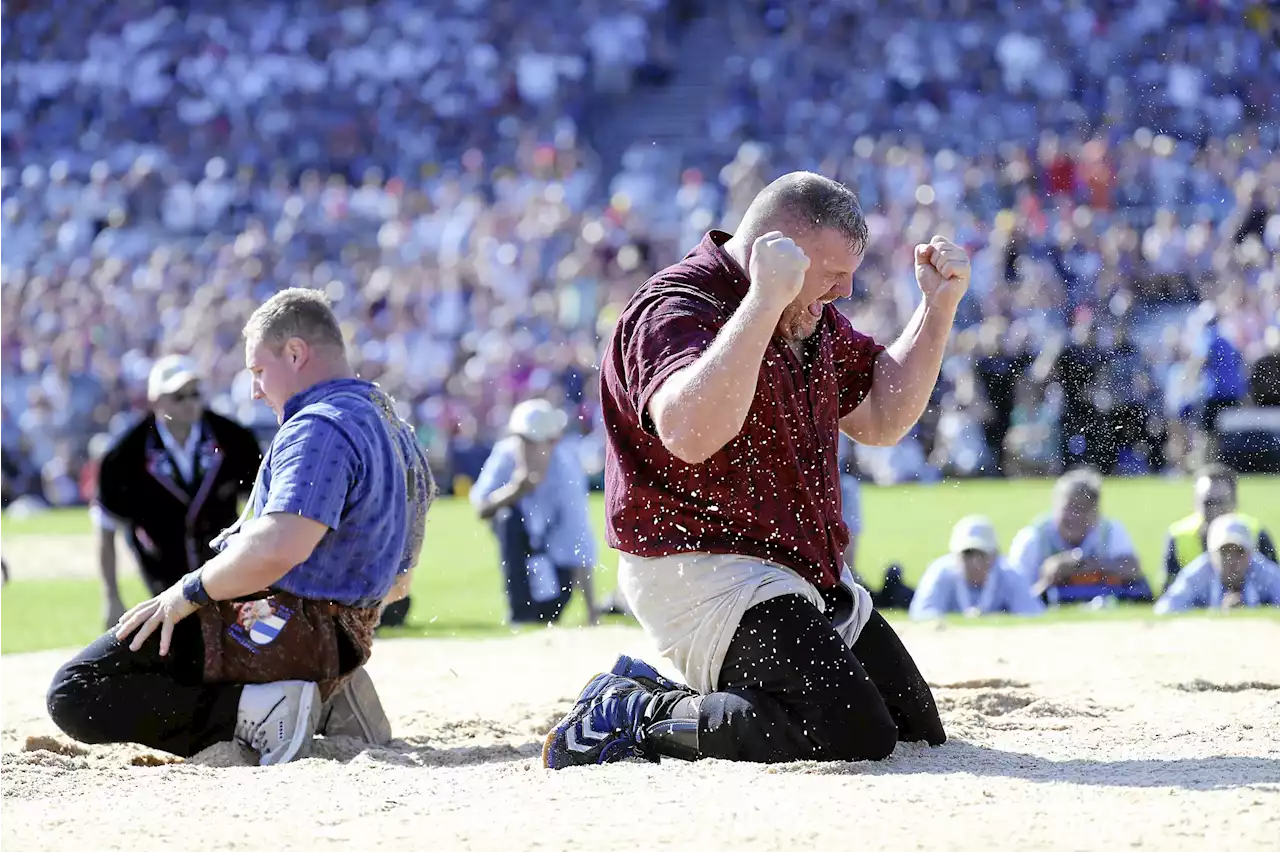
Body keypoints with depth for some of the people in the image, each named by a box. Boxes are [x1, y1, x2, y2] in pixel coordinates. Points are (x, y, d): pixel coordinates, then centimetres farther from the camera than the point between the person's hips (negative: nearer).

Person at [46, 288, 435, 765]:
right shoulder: (394, 430, 15)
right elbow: (397, 583, 22)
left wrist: (190, 593, -18)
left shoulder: (321, 427, -18)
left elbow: (277, 549, -31)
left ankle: (254, 712, -21)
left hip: (275, 631, -10)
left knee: (73, 696, -12)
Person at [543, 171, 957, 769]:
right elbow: (690, 433, -36)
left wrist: (938, 305, 9)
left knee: (918, 732, 10)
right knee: (854, 735, -24)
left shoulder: (813, 318, 12)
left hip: (808, 574, 10)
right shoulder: (677, 310, -17)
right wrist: (766, 299, -35)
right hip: (697, 569, -10)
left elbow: (881, 419, 21)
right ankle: (636, 716, -8)